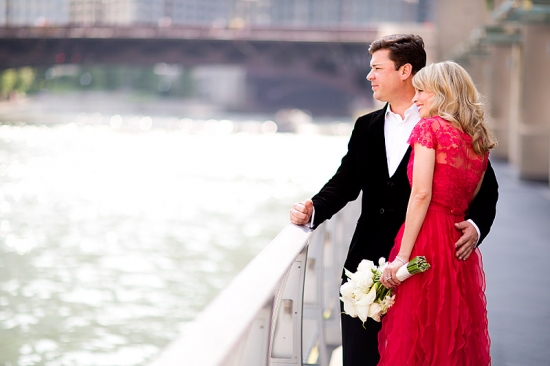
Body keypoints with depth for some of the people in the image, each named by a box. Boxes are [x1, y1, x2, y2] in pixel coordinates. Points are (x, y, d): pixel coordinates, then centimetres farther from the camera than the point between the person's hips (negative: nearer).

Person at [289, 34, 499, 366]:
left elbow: (485, 188, 1)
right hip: (368, 262, 5)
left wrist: (476, 226, -17)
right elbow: (345, 183, 8)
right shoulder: (367, 128, 14)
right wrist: (314, 211, -9)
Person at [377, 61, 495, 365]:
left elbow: (422, 194, -14)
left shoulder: (429, 127, -5)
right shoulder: (480, 139, 16)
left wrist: (403, 256, -16)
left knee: (415, 336, -2)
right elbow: (470, 199, 16)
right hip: (460, 247, 7)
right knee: (455, 332, 11)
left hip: (427, 241, -7)